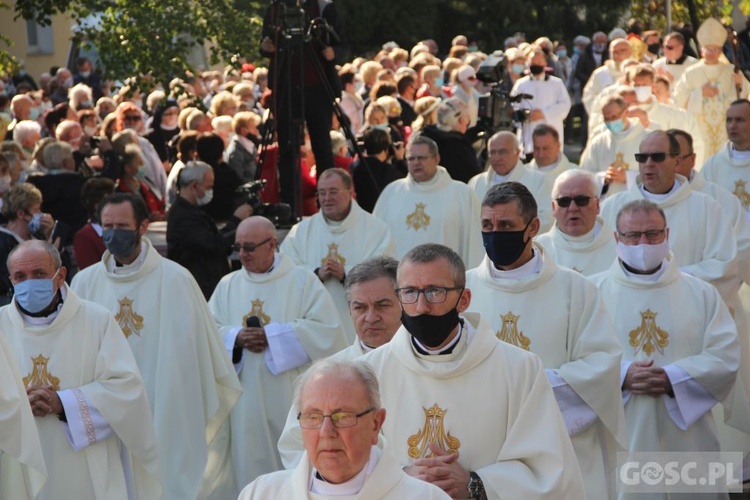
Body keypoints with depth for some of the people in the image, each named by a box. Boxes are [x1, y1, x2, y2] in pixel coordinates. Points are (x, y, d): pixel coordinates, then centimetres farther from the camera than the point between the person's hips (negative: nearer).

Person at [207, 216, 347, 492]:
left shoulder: (303, 280, 2)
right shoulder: (227, 285, 13)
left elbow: (328, 332, -9)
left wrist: (271, 335, -12)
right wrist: (236, 338, -14)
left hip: (291, 400, -3)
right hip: (245, 405, 3)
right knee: (250, 465, 2)